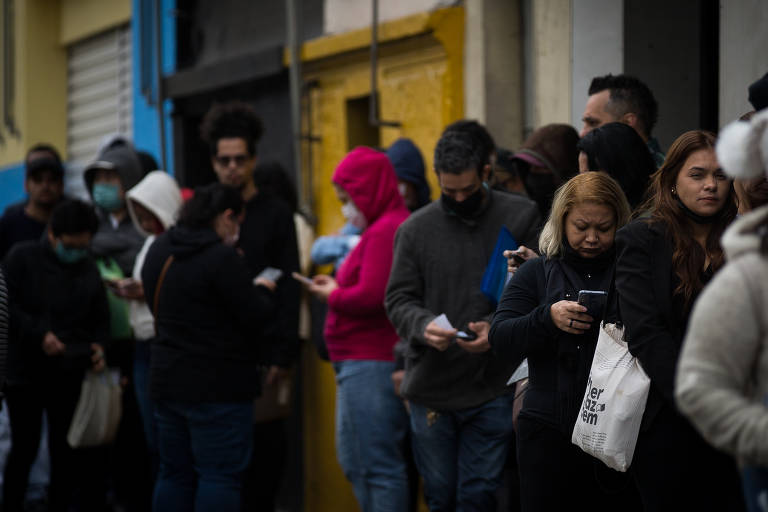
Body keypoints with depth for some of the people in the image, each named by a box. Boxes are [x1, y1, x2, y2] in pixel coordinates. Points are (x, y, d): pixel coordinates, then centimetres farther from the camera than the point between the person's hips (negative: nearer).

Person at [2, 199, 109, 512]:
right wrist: (39, 334, -19)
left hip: (70, 377, 4)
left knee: (65, 451, 7)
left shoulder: (89, 269, 8)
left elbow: (100, 319, 16)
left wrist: (98, 345, -3)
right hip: (26, 372, -4)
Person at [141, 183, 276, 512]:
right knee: (219, 476, -4)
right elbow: (255, 315, -17)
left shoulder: (159, 250, 8)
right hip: (218, 386, -8)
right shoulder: (222, 257, -18)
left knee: (174, 473, 14)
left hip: (168, 381, 8)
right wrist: (263, 291, 5)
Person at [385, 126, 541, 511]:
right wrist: (423, 326, -17)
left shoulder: (522, 217, 0)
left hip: (493, 390, -2)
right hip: (430, 389, 2)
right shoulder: (415, 229, 5)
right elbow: (399, 299, 5)